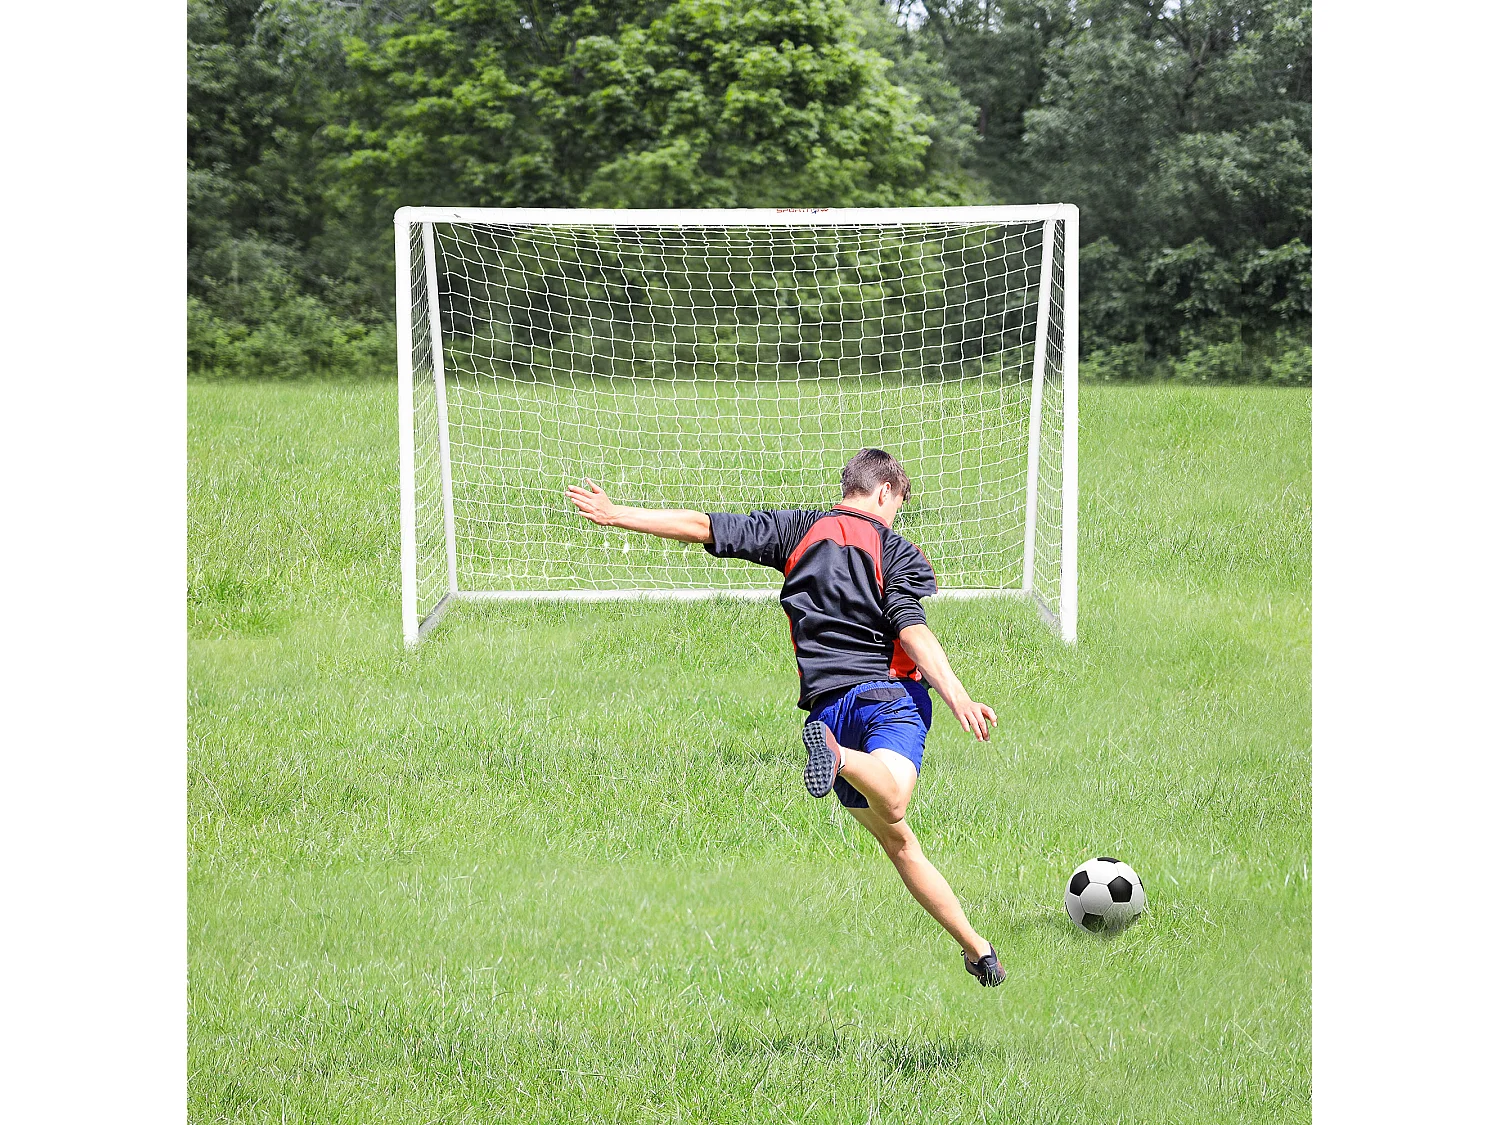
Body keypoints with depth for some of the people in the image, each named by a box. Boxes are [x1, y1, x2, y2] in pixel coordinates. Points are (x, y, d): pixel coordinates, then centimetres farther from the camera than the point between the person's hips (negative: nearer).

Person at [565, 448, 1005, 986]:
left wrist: (616, 514, 18)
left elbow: (705, 527, 11)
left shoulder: (799, 530, 14)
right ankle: (840, 756, -62)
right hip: (892, 693, -4)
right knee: (890, 806, -33)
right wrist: (958, 697, -19)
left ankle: (975, 945, 16)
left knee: (896, 839, 16)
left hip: (827, 702, 4)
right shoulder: (900, 553, 5)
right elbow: (913, 631, -11)